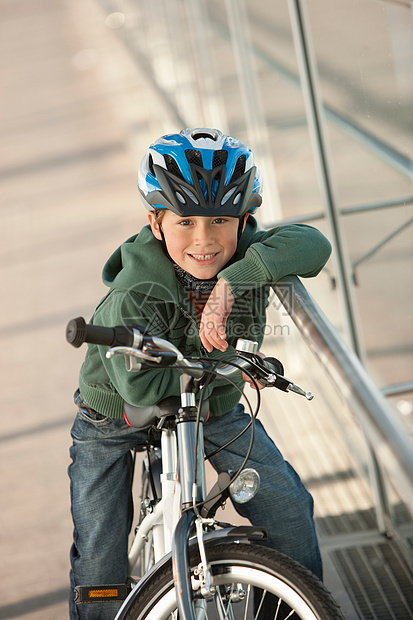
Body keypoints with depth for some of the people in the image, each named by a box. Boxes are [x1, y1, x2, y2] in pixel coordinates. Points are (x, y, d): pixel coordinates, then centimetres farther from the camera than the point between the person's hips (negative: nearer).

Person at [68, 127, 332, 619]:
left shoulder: (246, 255, -22)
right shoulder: (134, 295, -34)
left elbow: (312, 245, -39)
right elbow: (140, 384, -41)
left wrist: (233, 280, -50)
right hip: (116, 414, -3)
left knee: (289, 507, -3)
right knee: (99, 554, -2)